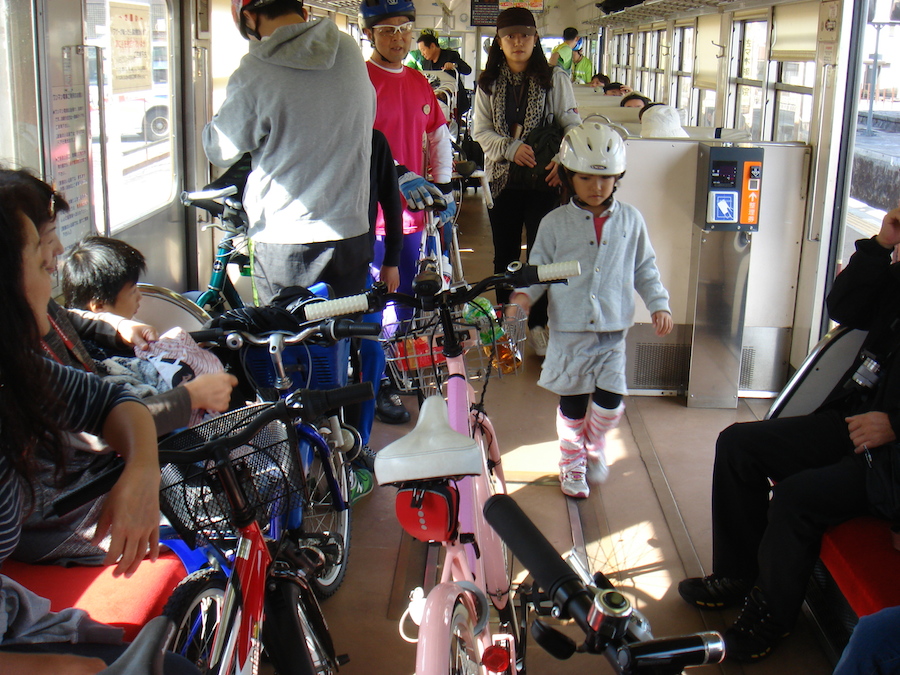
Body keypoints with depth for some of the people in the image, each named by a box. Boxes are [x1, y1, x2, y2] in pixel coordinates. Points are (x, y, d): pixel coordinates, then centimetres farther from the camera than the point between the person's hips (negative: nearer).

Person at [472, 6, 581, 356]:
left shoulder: (554, 79, 1)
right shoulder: (488, 83, 7)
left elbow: (573, 125, 0)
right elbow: (480, 132, 3)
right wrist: (511, 149, -15)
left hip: (543, 181, -2)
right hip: (502, 179, 2)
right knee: (505, 254, 11)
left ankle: (537, 325, 10)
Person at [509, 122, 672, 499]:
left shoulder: (630, 220, 4)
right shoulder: (555, 223, -1)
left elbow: (644, 268, 11)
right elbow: (539, 268, 3)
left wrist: (658, 304, 2)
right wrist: (525, 294, -14)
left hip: (613, 329, 1)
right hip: (569, 329, -1)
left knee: (610, 400, -3)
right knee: (572, 400, 7)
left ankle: (595, 447, 29)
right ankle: (572, 462, 28)